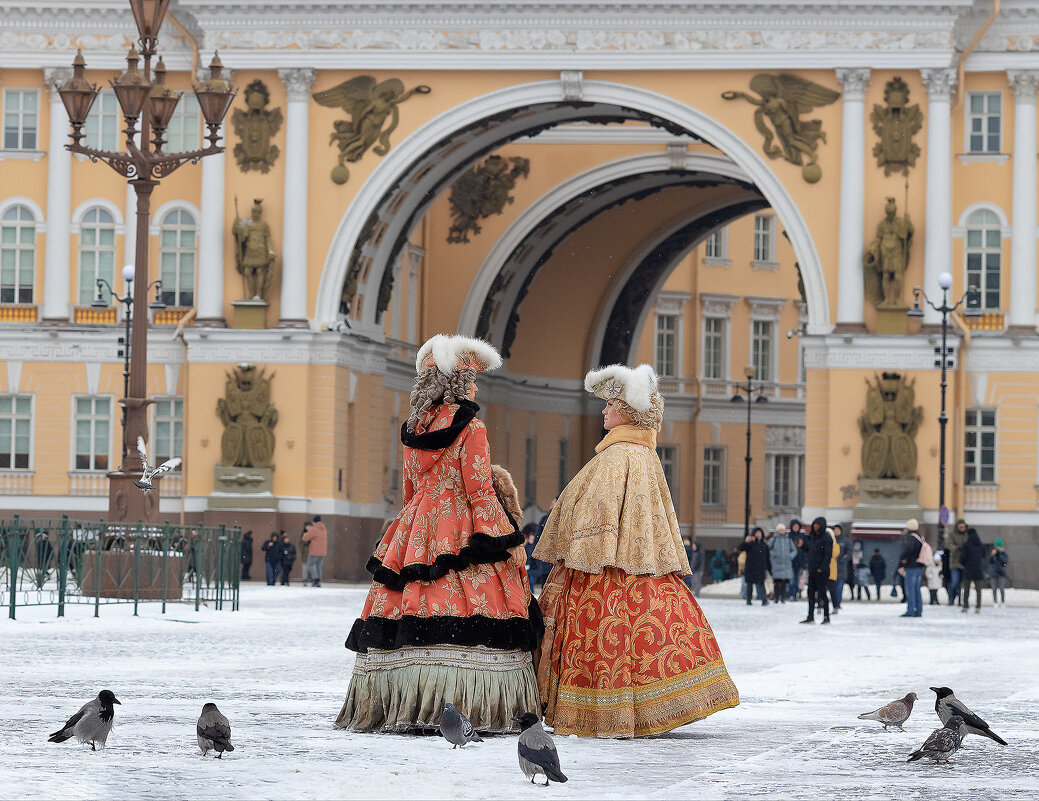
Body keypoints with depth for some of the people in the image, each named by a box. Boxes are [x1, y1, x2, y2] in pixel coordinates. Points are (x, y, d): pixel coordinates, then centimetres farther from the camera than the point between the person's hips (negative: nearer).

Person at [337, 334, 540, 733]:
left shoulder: (413, 427, 12)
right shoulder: (469, 427, -7)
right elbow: (479, 491, -10)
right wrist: (505, 542, -6)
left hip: (415, 529, 7)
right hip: (460, 530, -6)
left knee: (411, 614, 3)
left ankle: (403, 707, 1)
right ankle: (463, 710, -18)